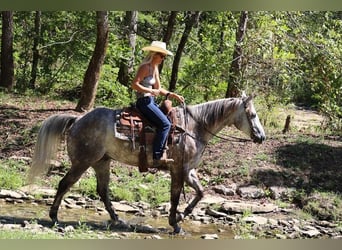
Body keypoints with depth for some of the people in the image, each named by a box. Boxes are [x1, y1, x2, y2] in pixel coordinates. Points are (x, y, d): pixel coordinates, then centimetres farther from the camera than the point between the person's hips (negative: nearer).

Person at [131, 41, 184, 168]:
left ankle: (162, 154, 2)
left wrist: (173, 95, 7)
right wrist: (151, 91, -22)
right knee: (165, 124, -19)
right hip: (144, 101, -10)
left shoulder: (155, 68, 16)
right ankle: (157, 157, -20)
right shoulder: (145, 67, -12)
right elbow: (134, 84, -19)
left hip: (151, 102, 10)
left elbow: (159, 89, 19)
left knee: (169, 122, 5)